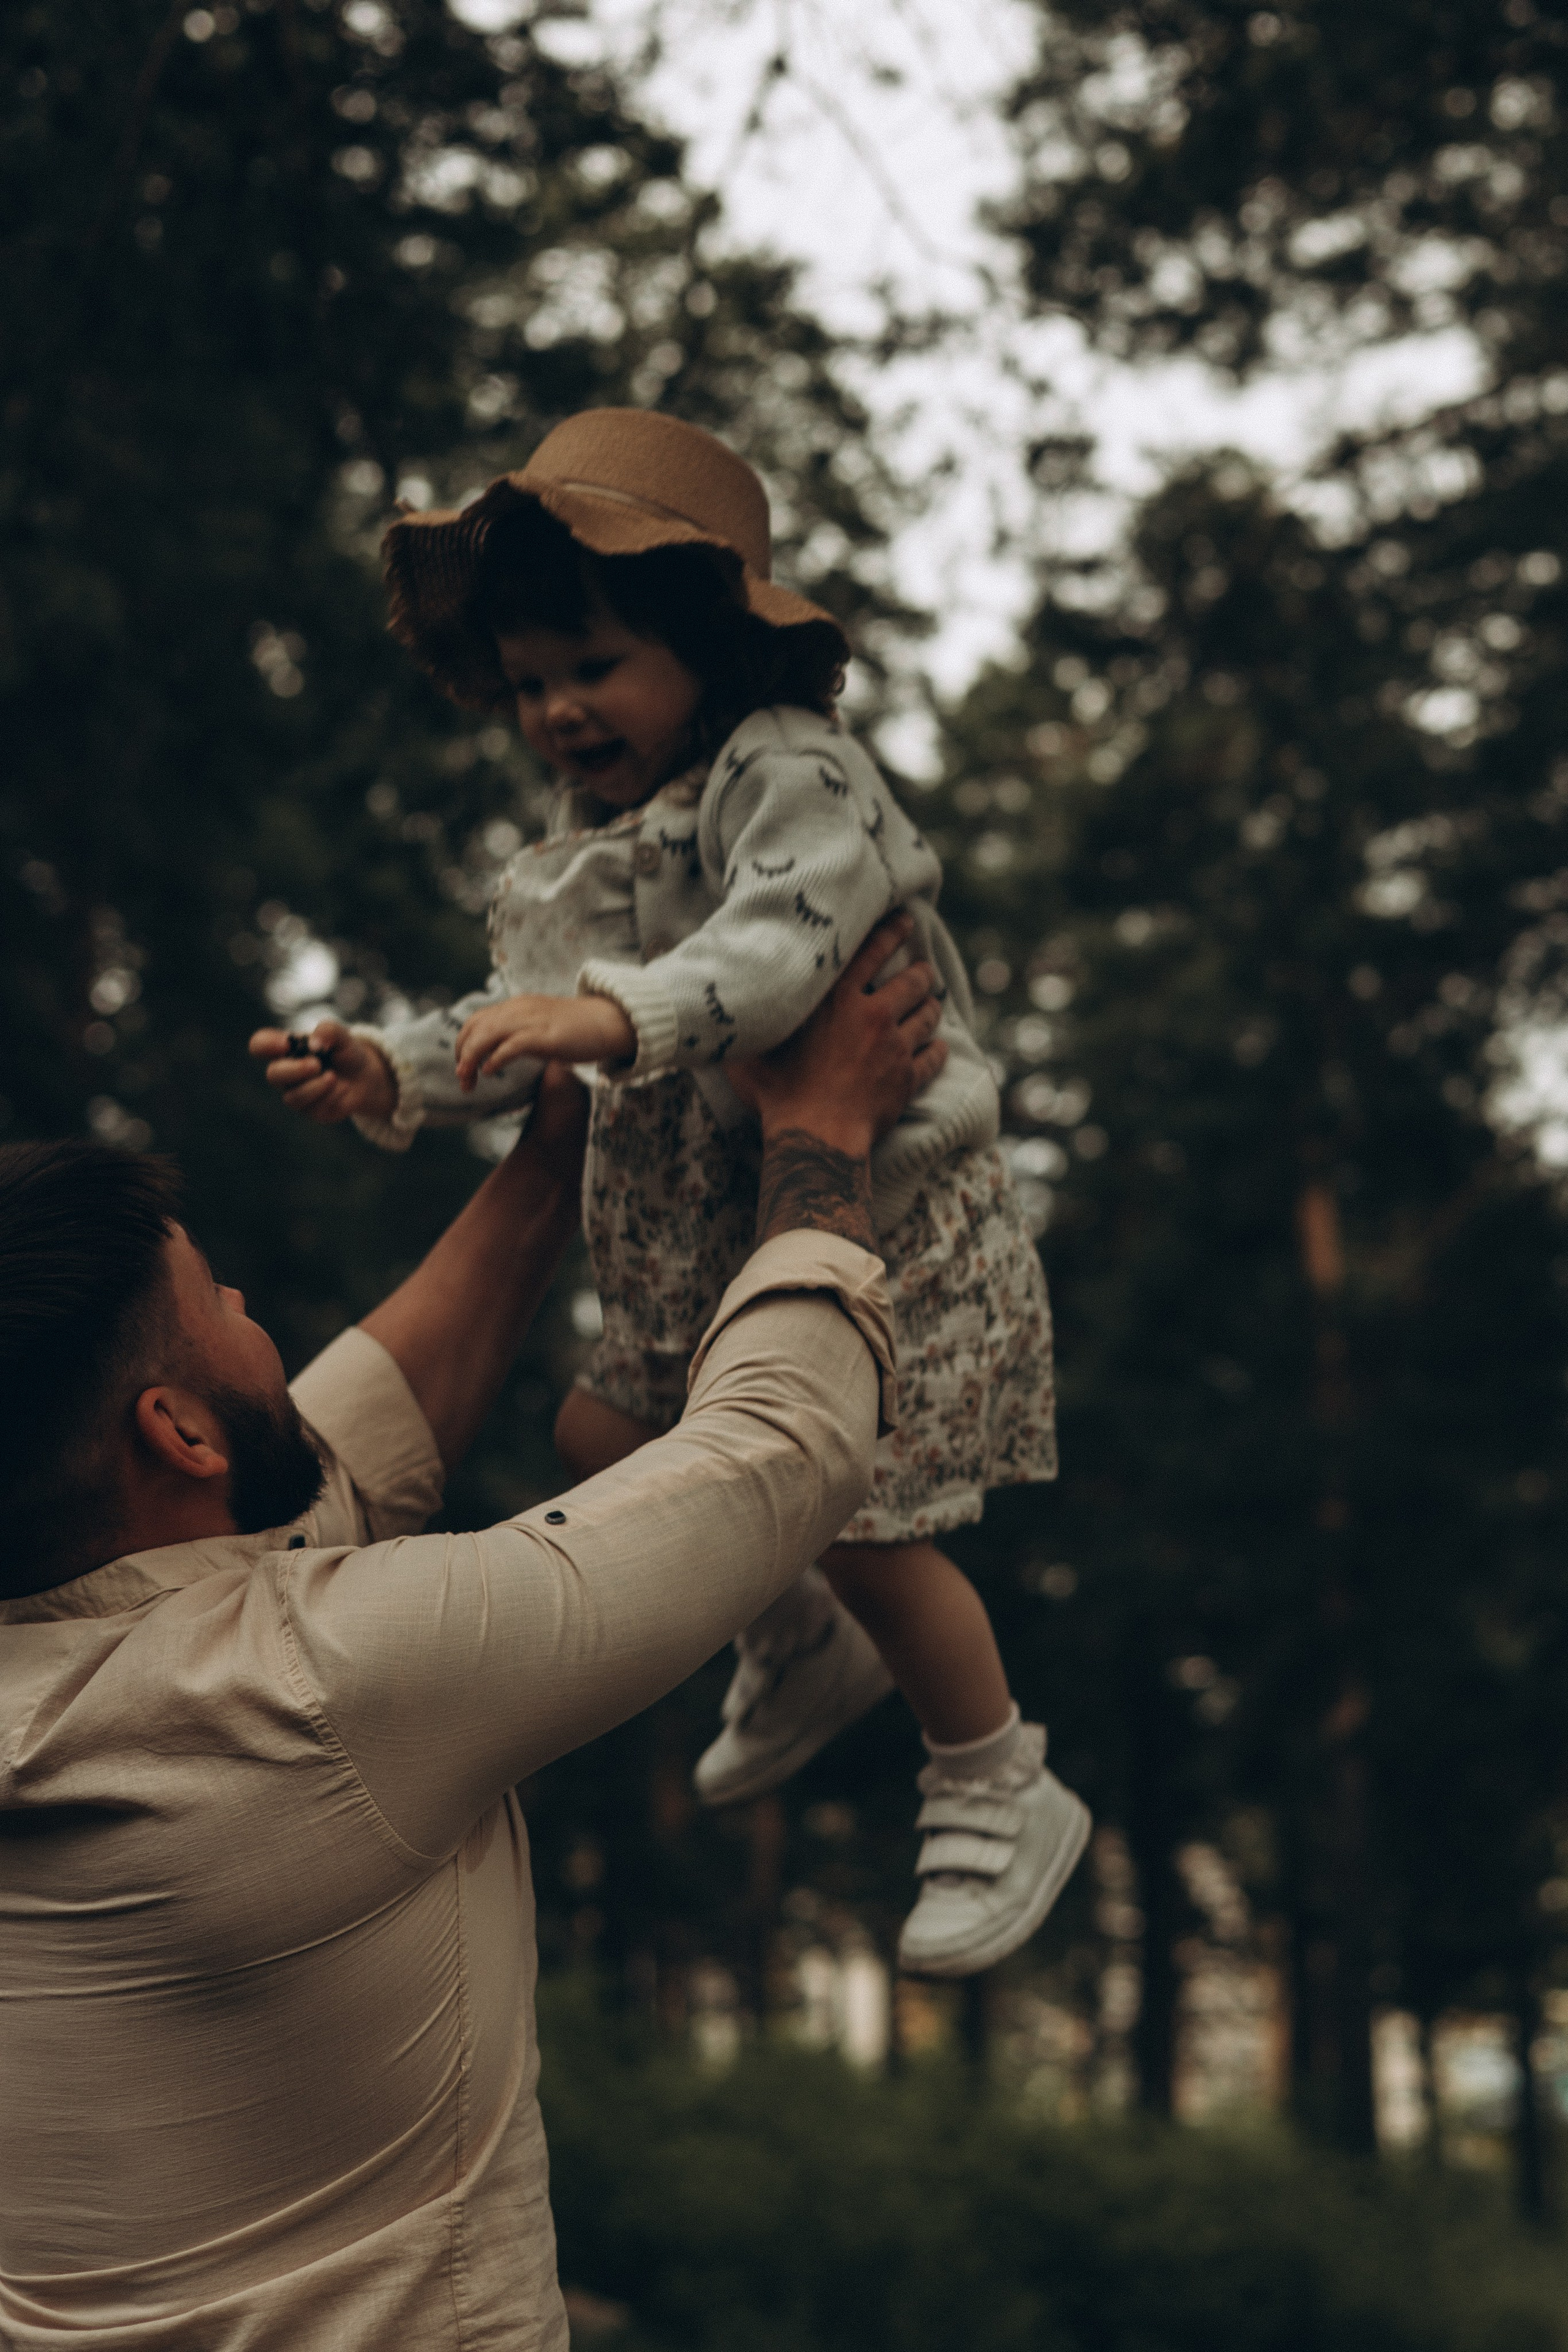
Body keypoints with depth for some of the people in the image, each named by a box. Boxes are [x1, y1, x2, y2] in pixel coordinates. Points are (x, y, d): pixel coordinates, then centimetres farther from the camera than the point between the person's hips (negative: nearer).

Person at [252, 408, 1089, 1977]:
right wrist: (393, 1075, -7)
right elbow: (526, 1019, 10)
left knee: (861, 1526, -7)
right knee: (606, 1440, 17)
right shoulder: (586, 840, 10)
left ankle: (1002, 1799, 17)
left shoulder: (795, 776, -18)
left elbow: (782, 939, -36)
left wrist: (617, 1015, -50)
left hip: (878, 1213, -9)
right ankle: (803, 1649, 42)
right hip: (700, 1231, 9)